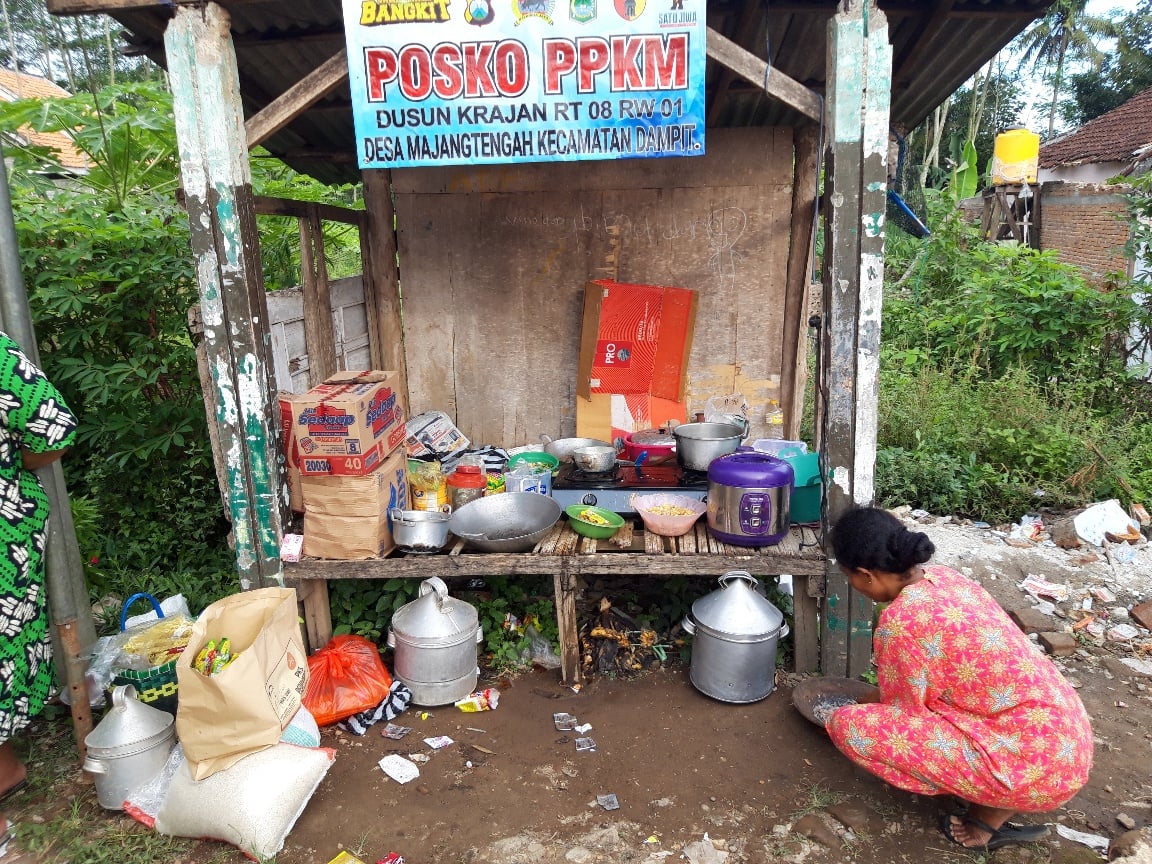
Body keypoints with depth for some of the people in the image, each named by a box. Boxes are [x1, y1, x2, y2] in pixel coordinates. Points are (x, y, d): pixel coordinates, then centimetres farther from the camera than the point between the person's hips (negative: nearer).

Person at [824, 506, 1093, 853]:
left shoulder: (901, 621, -22)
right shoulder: (941, 576, 4)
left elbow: (904, 714, -6)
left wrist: (871, 711, 14)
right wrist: (880, 698, 31)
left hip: (1037, 764, -9)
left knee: (847, 725, -12)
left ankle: (993, 812, 1)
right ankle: (990, 792, 14)